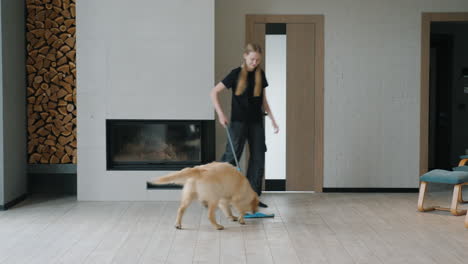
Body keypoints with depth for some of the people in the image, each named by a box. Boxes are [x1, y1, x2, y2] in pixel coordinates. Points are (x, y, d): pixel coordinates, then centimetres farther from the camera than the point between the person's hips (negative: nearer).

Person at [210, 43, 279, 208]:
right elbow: (214, 92, -6)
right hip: (239, 121, -5)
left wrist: (272, 119, 11)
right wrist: (220, 114, -15)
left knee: (258, 159, 3)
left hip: (256, 122, 5)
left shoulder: (260, 75, 8)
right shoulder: (236, 74, -7)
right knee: (231, 157, -8)